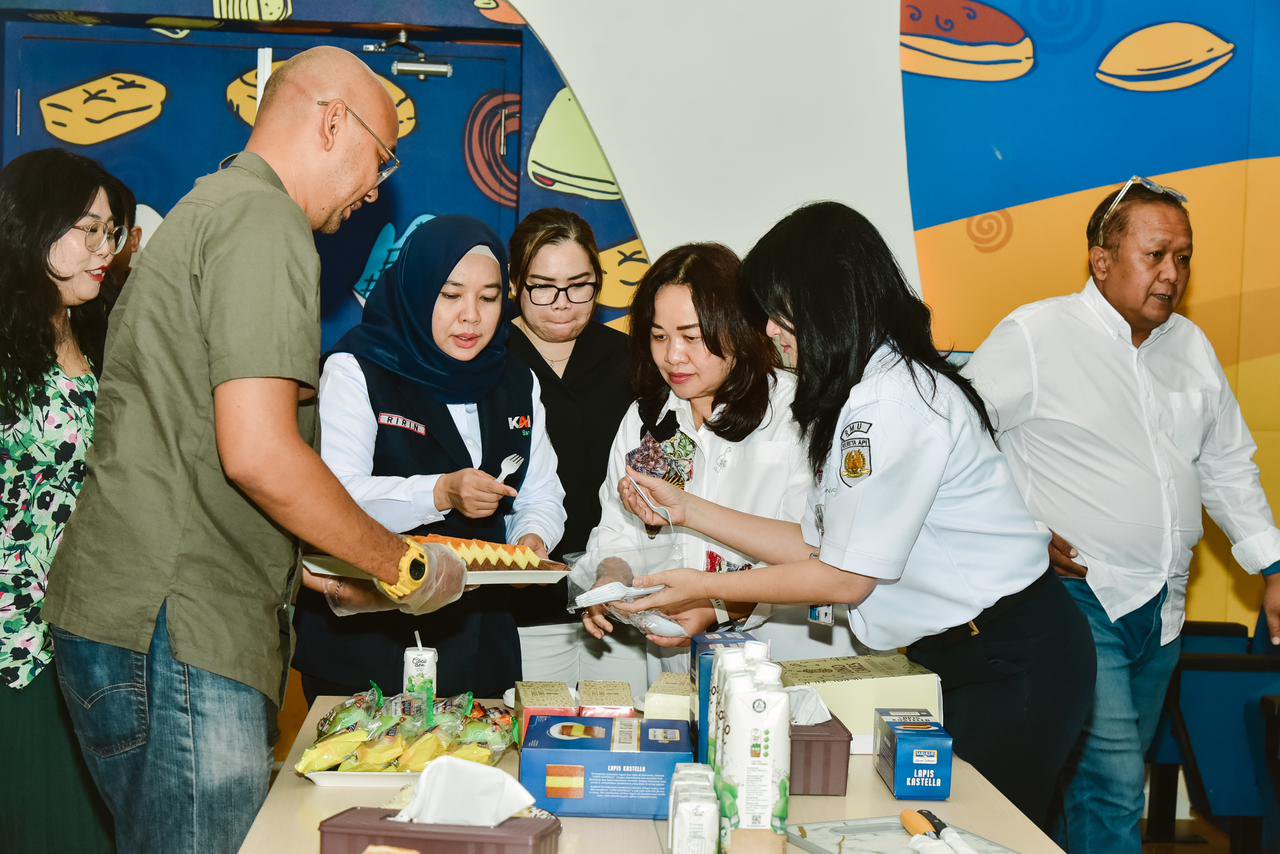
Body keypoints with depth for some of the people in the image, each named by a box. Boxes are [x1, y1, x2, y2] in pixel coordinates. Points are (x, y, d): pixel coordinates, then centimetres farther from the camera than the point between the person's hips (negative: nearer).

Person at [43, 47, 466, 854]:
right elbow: (258, 453, -22)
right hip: (174, 635, -10)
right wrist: (401, 566, -9)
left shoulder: (207, 211, 22)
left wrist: (321, 571, 23)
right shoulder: (263, 223, -11)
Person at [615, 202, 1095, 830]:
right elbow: (817, 544, 8)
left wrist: (705, 588, -7)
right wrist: (688, 511, 9)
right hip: (960, 655, 9)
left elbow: (845, 578, -16)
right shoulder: (855, 396, 9)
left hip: (1014, 663, -9)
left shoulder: (890, 401, -22)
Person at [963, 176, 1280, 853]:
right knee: (1113, 780, -14)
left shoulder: (1191, 346, 13)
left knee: (1119, 783, 13)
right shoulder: (1036, 335, -8)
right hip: (1077, 596, -7)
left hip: (1161, 608, 7)